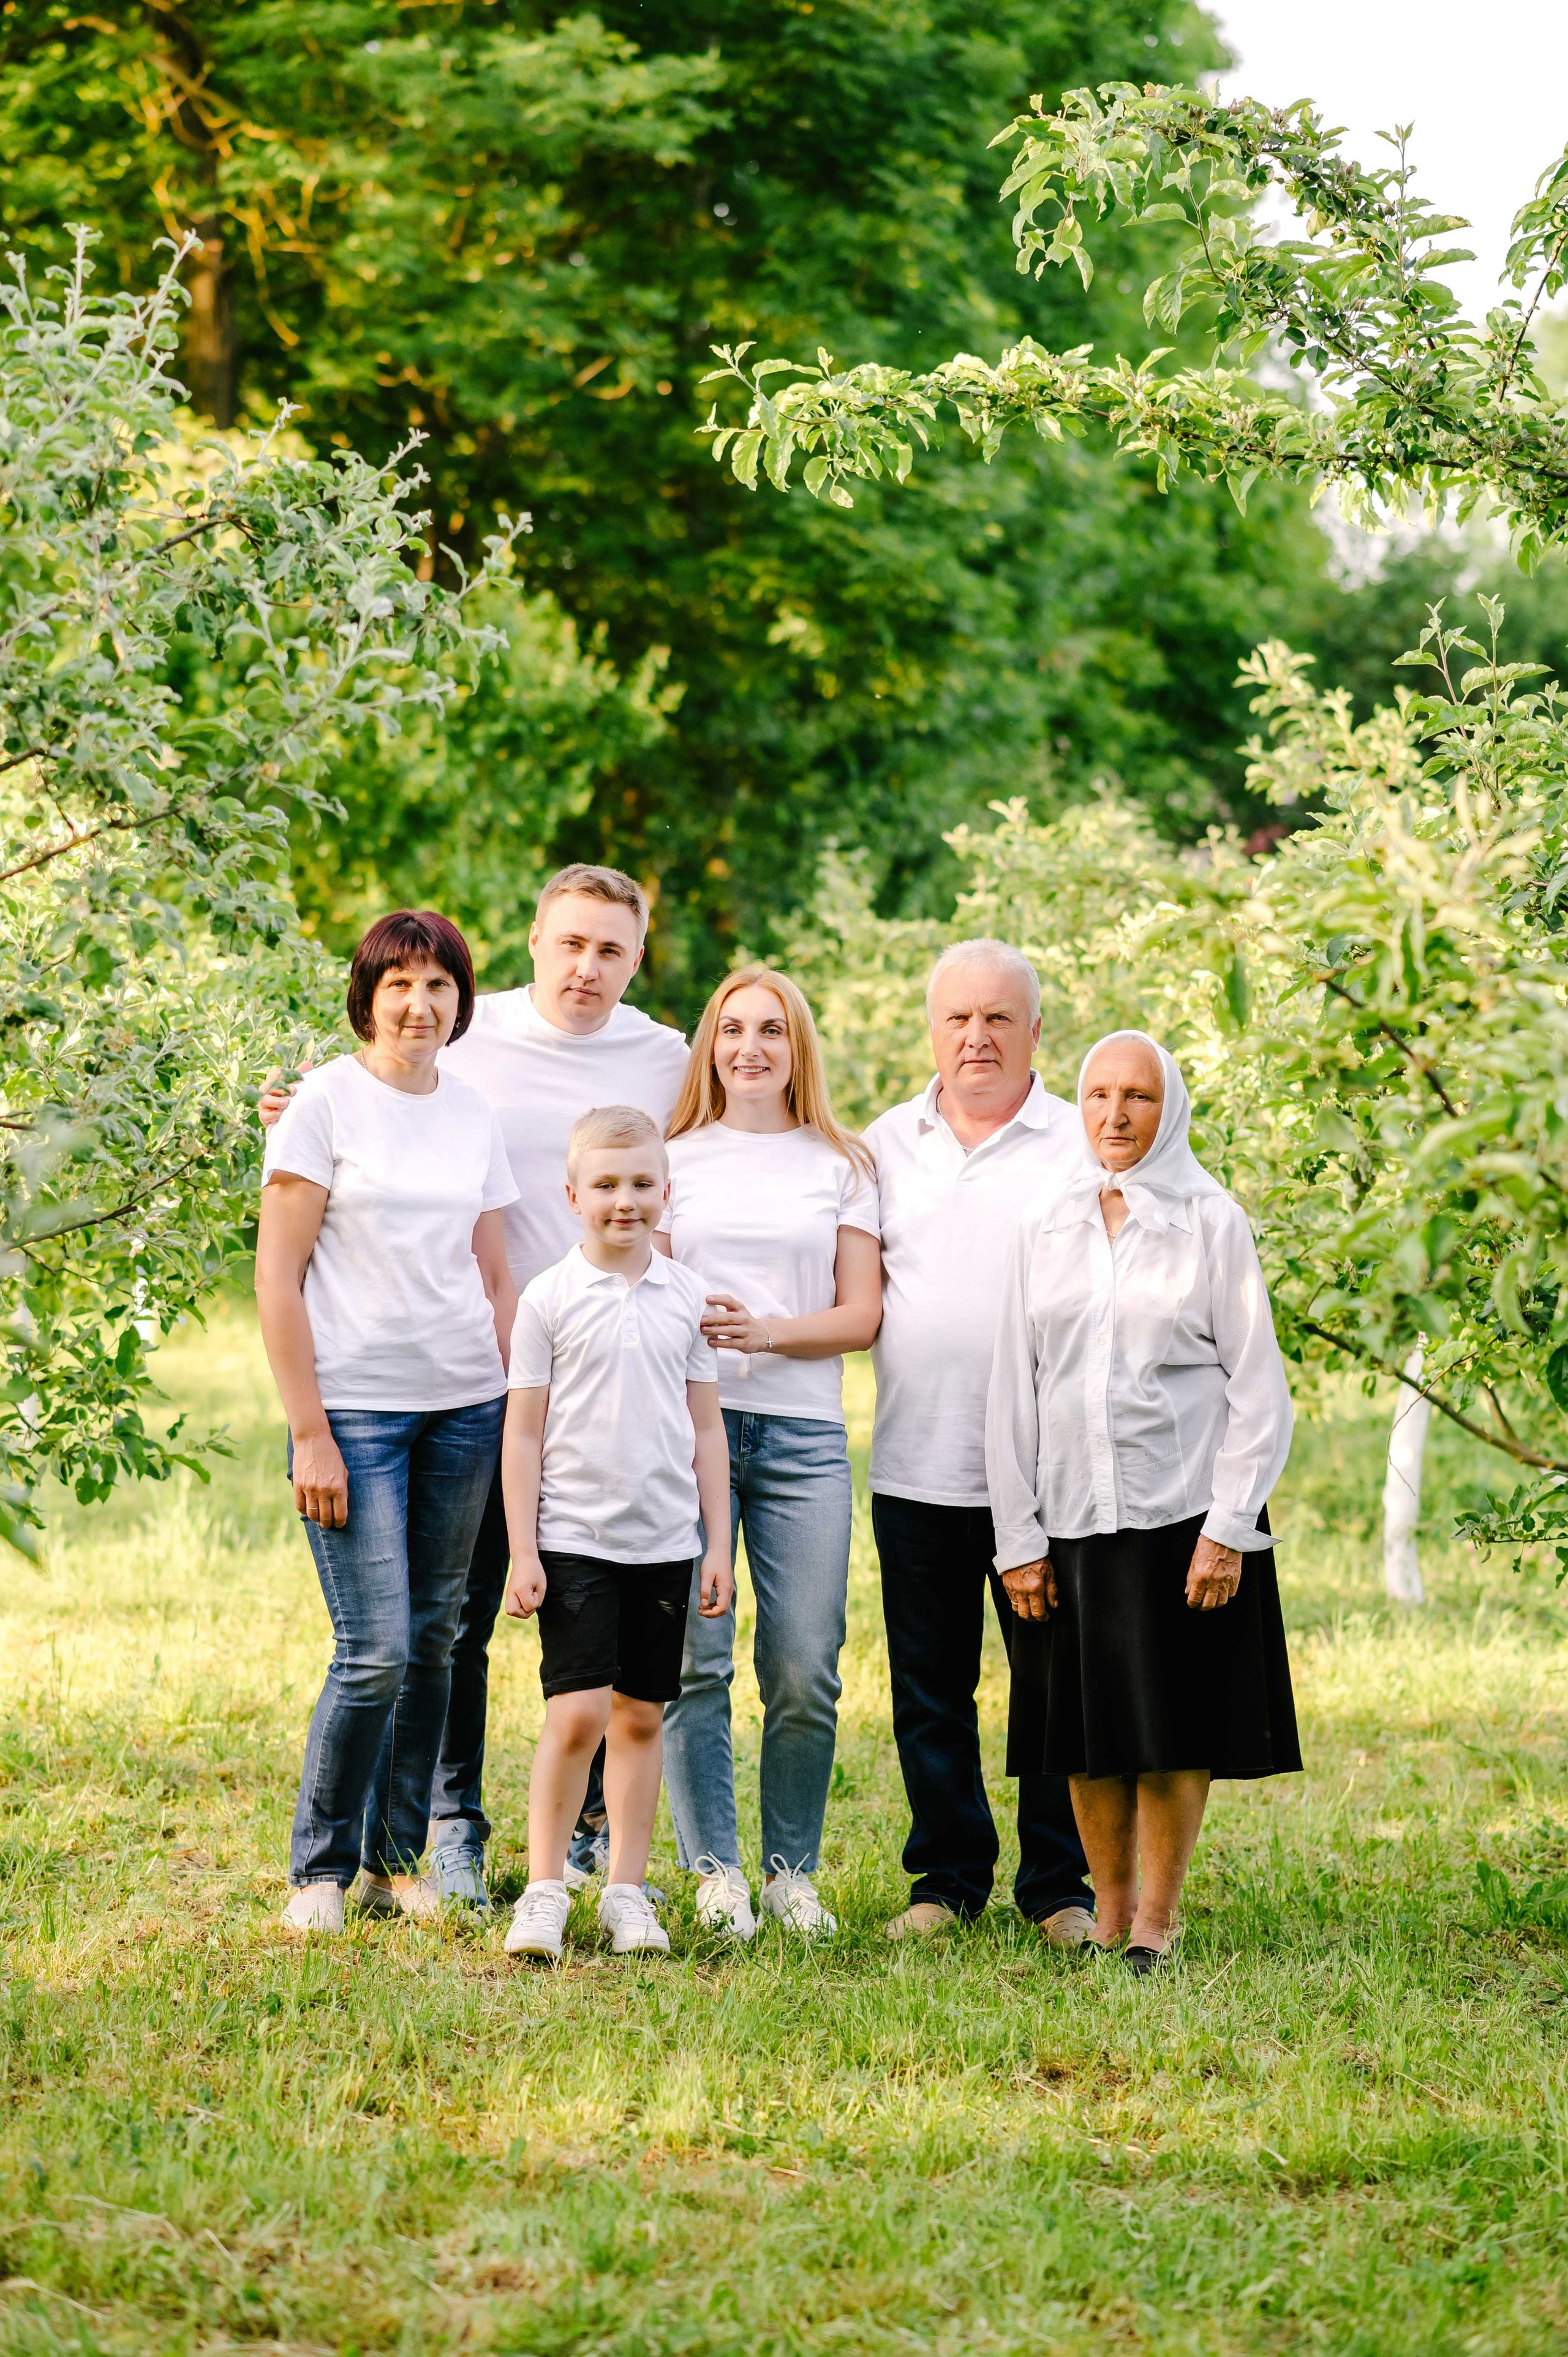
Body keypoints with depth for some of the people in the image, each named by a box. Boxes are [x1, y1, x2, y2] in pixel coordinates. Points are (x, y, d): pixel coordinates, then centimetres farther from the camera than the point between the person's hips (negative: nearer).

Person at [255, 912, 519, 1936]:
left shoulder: (476, 1114, 10)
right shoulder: (326, 1102, -4)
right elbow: (278, 1277, -6)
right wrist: (310, 1432, -10)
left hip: (466, 1408, 5)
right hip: (356, 1408, -5)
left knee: (433, 1641, 6)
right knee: (377, 1650, -10)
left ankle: (398, 1861, 17)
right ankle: (320, 1870, 5)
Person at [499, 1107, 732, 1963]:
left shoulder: (685, 1297, 7)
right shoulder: (550, 1298, -3)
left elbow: (706, 1427, 12)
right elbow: (523, 1433, -1)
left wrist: (717, 1543, 8)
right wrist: (522, 1552, -6)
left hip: (666, 1540, 3)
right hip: (576, 1536, -3)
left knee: (642, 1717, 8)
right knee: (577, 1714, -11)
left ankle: (626, 1890, 15)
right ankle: (544, 1889, 0)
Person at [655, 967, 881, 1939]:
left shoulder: (843, 1166, 12)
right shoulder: (675, 1158, 13)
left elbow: (862, 1314, 6)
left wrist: (767, 1331, -11)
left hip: (802, 1431, 0)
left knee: (805, 1670, -5)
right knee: (693, 1659, -5)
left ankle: (795, 1869, 7)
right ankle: (717, 1869, 3)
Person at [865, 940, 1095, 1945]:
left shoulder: (1082, 1147, 3)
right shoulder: (888, 1145, 12)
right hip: (917, 1465, 3)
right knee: (929, 1690, 7)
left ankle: (1061, 1885, 10)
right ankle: (948, 1877, 18)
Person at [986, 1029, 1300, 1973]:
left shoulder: (1212, 1222, 1)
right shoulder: (1048, 1228, 9)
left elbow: (1259, 1387, -1)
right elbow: (1014, 1390, 9)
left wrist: (1228, 1530, -9)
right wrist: (1018, 1537, 3)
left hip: (1184, 1511, -3)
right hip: (1074, 1520, 3)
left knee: (1176, 1729, -1)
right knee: (1091, 1735, 6)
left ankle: (1157, 1924, 8)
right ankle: (1108, 1919, 17)